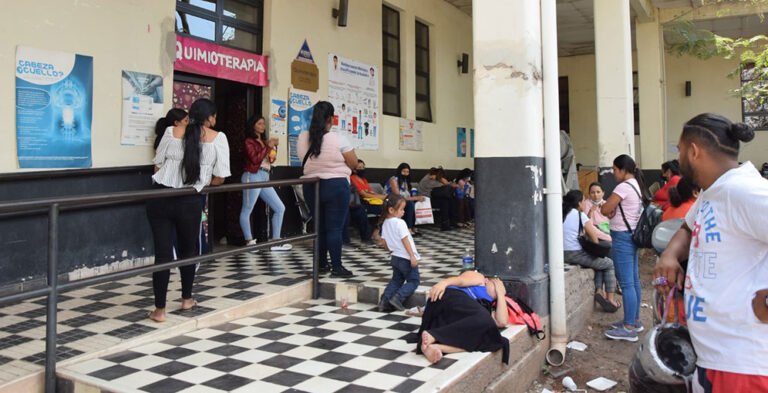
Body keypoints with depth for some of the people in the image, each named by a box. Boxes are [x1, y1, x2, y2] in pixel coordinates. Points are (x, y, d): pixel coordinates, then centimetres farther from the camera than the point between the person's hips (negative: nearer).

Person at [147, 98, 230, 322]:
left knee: (162, 252, 5)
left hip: (161, 198, 1)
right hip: (189, 201, -1)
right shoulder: (218, 138, 0)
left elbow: (157, 166, 7)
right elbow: (219, 178, -2)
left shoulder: (172, 132, 5)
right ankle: (186, 299, 35)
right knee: (188, 250, 20)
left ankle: (159, 309, 10)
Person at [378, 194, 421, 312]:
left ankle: (385, 299, 9)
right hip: (406, 258, -8)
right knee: (413, 281, 4)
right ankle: (398, 298, -11)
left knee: (396, 280, 21)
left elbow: (384, 241, 11)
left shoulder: (385, 223, 4)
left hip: (395, 257, 8)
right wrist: (412, 256, -17)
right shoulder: (400, 223, -19)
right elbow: (405, 241, -20)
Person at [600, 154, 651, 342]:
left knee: (626, 283, -7)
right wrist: (614, 210, 0)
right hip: (632, 235, 10)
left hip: (622, 237, -10)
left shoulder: (624, 187, -17)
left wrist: (610, 209, 4)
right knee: (633, 281, 15)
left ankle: (629, 328, -2)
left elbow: (604, 209, -16)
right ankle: (634, 321, 25)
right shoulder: (637, 186, 13)